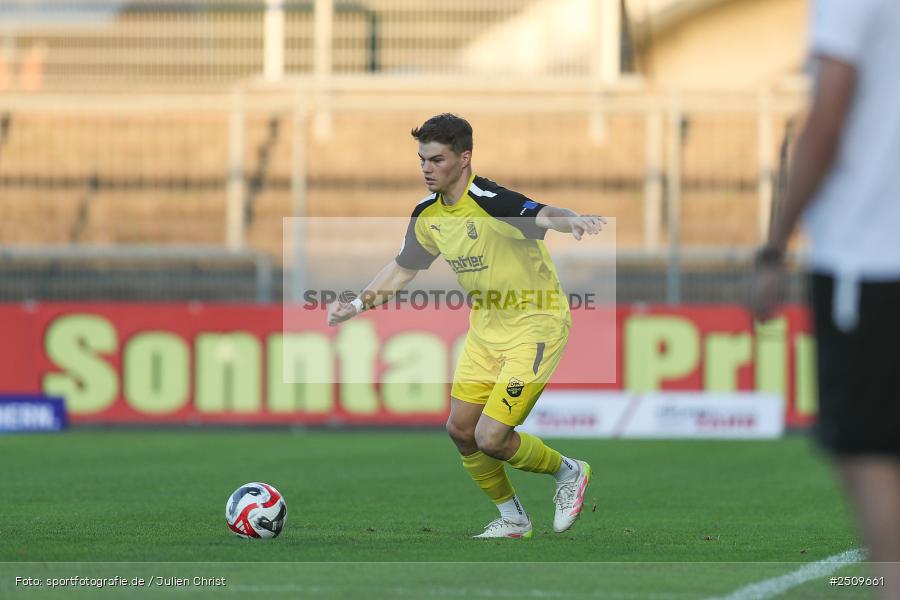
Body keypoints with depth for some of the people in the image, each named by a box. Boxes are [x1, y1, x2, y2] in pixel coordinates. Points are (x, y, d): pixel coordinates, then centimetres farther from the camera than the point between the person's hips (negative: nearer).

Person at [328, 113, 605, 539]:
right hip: (486, 328, 8)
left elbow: (543, 215, -45)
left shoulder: (490, 202, -25)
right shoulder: (428, 214, 0)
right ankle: (512, 519, 29)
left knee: (490, 439, -13)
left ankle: (569, 473, 15)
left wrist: (570, 220, -66)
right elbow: (403, 268, 17)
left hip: (534, 327, -8)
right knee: (461, 429, 8)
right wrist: (356, 306, 15)